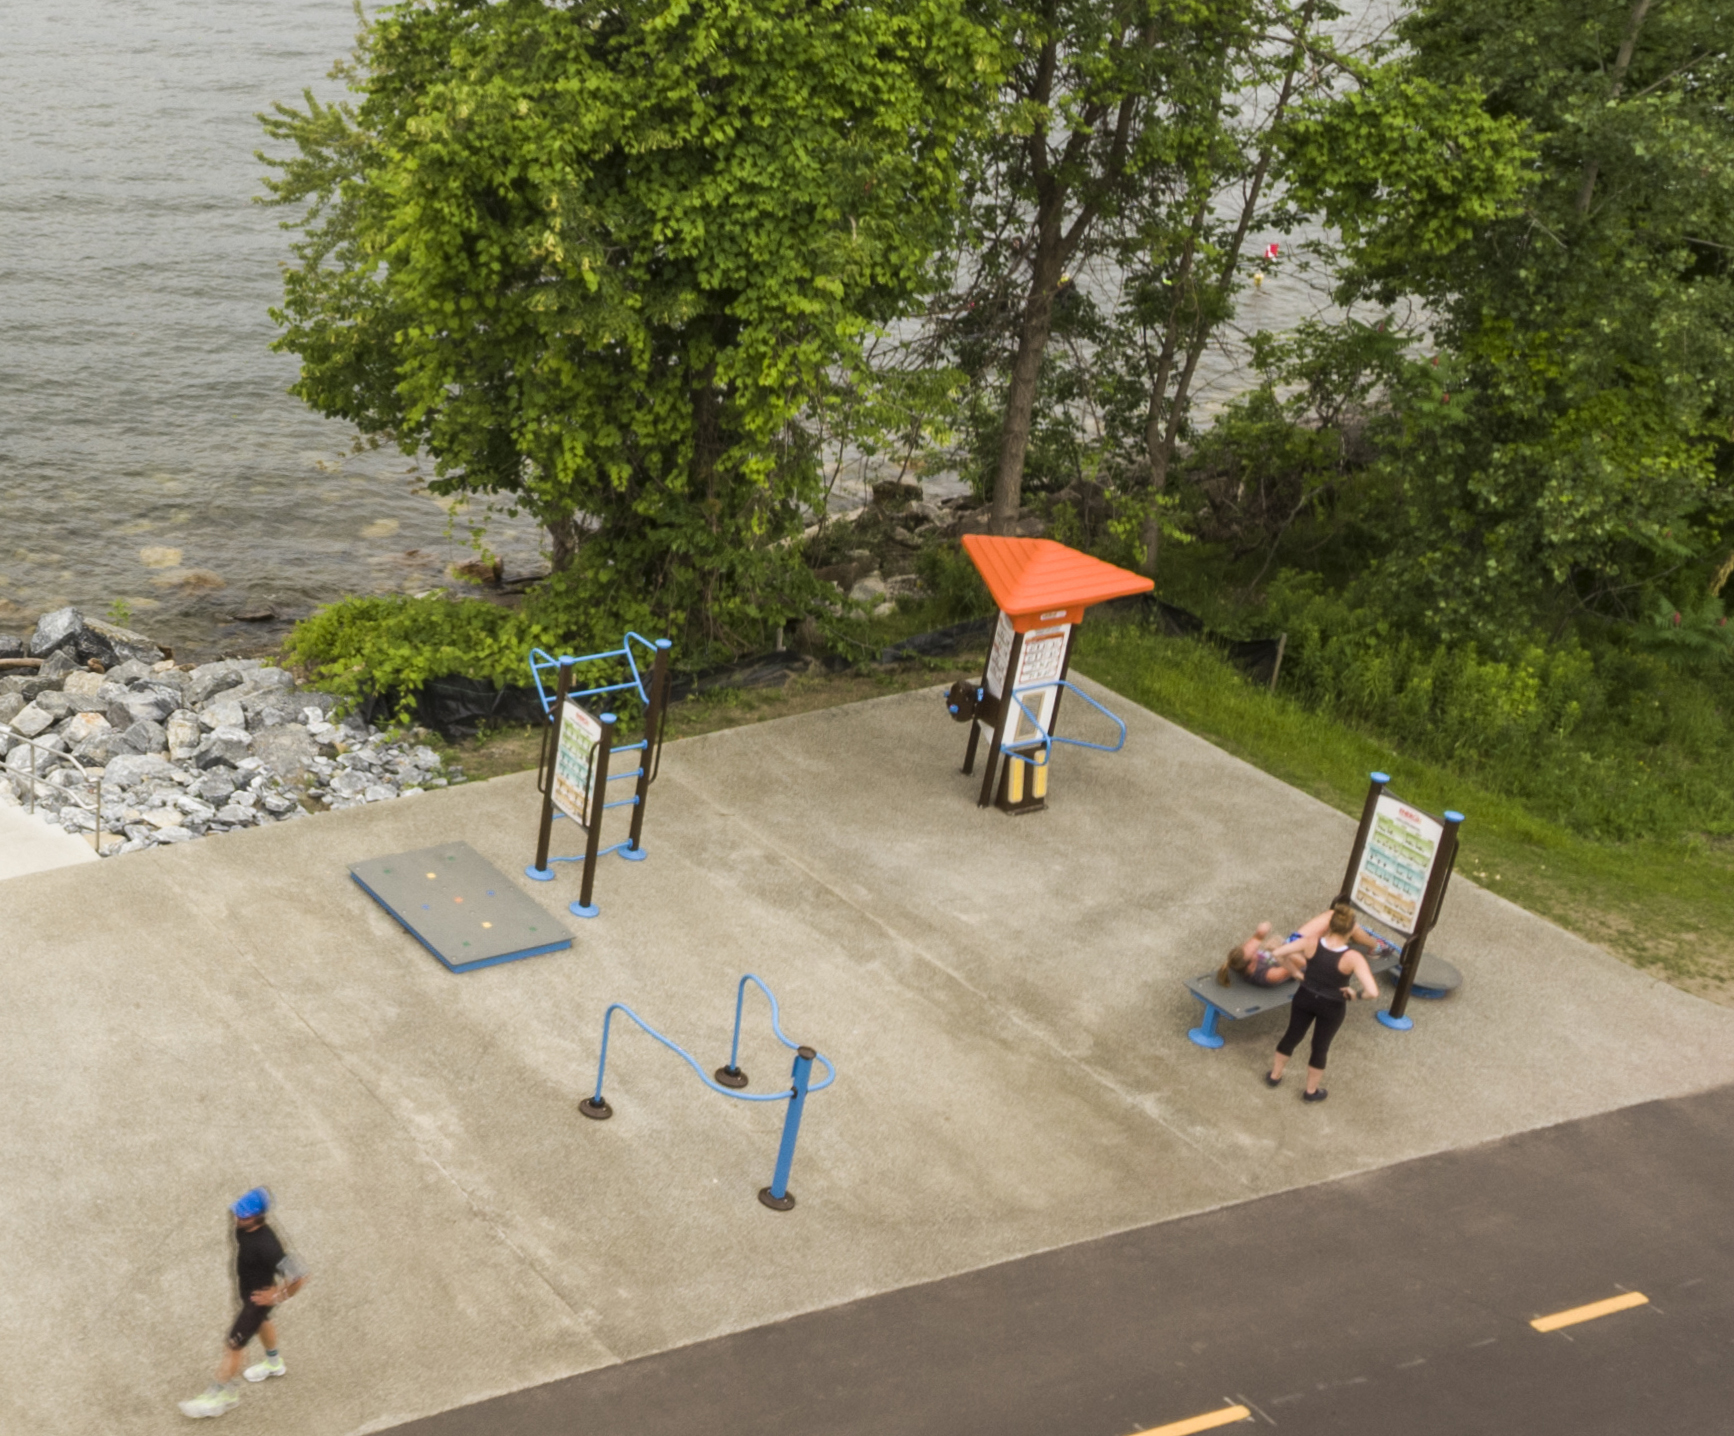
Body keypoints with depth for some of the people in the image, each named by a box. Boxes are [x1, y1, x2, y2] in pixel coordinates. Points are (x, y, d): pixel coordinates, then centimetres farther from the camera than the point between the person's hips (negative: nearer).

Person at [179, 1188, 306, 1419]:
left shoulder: (266, 1246, -41)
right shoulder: (242, 1226, -19)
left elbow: (298, 1278, -38)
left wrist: (276, 1296, -25)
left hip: (258, 1296, -8)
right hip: (244, 1289, 8)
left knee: (233, 1345, 5)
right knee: (262, 1322, 32)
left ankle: (221, 1396, 27)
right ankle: (273, 1363, 60)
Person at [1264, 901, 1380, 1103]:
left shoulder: (1311, 943, -21)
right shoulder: (1353, 958, -29)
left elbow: (1277, 953, -17)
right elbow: (1372, 992, -36)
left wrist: (1295, 972, -4)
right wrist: (1355, 994, -15)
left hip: (1305, 998, 2)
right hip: (1332, 1008, -2)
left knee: (1292, 1036, 25)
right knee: (1320, 1047, 20)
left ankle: (1274, 1076, 45)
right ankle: (1311, 1091, 39)